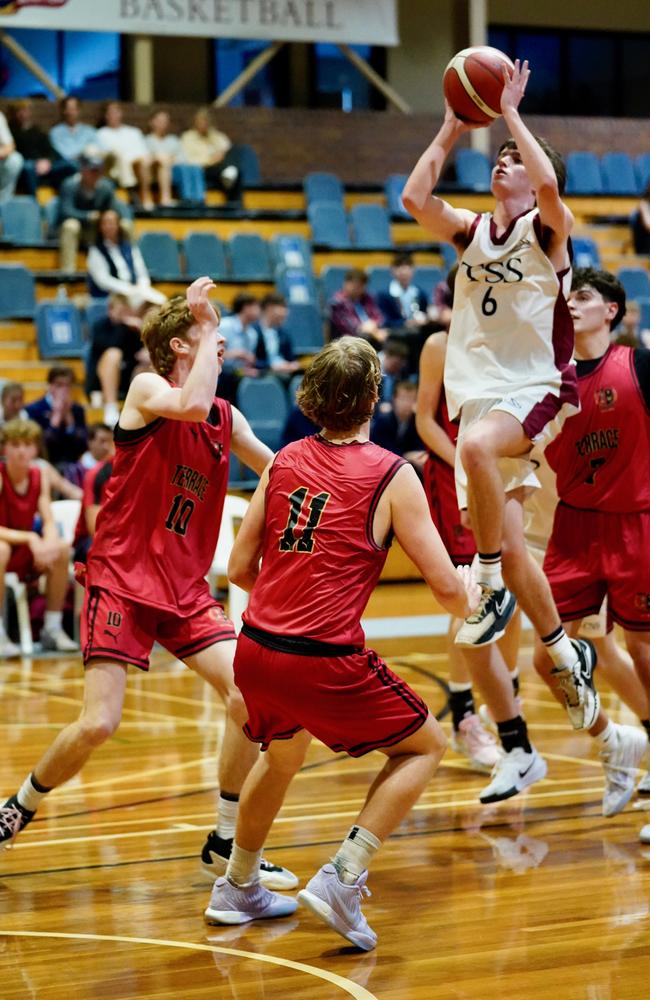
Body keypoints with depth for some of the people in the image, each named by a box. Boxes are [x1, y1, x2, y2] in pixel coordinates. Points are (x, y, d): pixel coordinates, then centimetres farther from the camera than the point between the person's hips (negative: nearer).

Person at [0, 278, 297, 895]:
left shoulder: (226, 418, 10)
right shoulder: (146, 389, -8)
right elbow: (190, 405, -31)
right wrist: (208, 327, -21)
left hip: (184, 589, 6)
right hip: (120, 580, -6)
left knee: (250, 695, -11)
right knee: (98, 724, -15)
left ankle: (226, 845, 4)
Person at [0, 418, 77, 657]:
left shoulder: (40, 476, -1)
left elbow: (49, 523, -5)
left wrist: (50, 543, -27)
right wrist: (30, 538, -35)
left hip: (25, 550, 6)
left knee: (62, 549, -20)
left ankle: (52, 629, -10)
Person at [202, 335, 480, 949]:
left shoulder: (283, 462, 8)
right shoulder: (391, 477, -7)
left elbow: (240, 567, 12)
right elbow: (445, 587, -6)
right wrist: (469, 598, 17)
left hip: (256, 651, 6)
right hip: (327, 662, -6)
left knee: (284, 753, 34)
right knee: (424, 746, 15)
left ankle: (236, 888, 44)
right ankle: (342, 879, 1)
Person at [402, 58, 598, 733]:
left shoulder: (548, 229, 0)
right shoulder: (471, 232, 14)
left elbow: (548, 183, -22)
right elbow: (414, 199, -2)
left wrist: (509, 113, -12)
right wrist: (452, 129, 2)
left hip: (536, 392, -6)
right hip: (478, 396, 6)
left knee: (478, 441, -38)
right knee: (508, 548, 2)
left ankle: (493, 589, -25)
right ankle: (567, 657, 17)